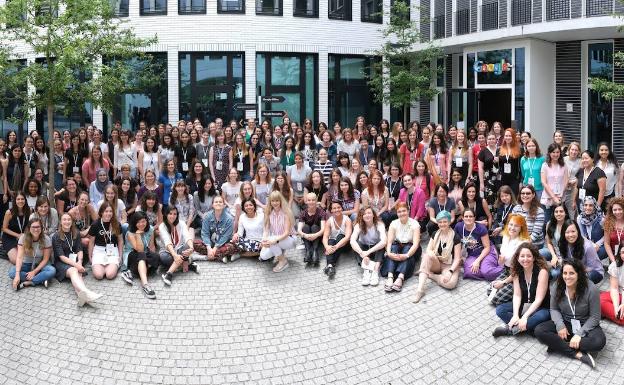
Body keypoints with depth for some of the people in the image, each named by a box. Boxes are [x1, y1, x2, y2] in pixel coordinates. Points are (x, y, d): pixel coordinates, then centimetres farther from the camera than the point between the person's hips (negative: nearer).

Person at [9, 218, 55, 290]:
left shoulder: (46, 239, -14)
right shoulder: (23, 238, -15)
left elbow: (45, 259, -10)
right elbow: (19, 257, -23)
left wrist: (34, 272, -22)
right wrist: (17, 274, -35)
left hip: (40, 265, -1)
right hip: (26, 265, 1)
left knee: (52, 271, -33)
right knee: (12, 272, -31)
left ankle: (26, 283, -28)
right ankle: (40, 280, -28)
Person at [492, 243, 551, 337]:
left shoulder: (542, 271, -20)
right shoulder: (517, 271, -5)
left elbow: (539, 299, -22)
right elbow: (517, 295, -9)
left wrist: (524, 317, -29)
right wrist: (515, 315, -25)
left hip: (540, 307, -5)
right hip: (523, 305, 5)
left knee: (542, 316, -39)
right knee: (500, 310, -15)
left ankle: (509, 329, -26)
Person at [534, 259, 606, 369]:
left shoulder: (591, 289, -21)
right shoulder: (556, 287, -11)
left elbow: (594, 317, -14)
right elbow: (554, 309, 1)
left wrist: (579, 334, -24)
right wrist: (560, 325, -18)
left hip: (585, 325, -3)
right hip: (565, 323, 3)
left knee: (599, 341, -35)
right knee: (539, 331, -23)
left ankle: (559, 345, -21)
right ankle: (578, 354, -25)